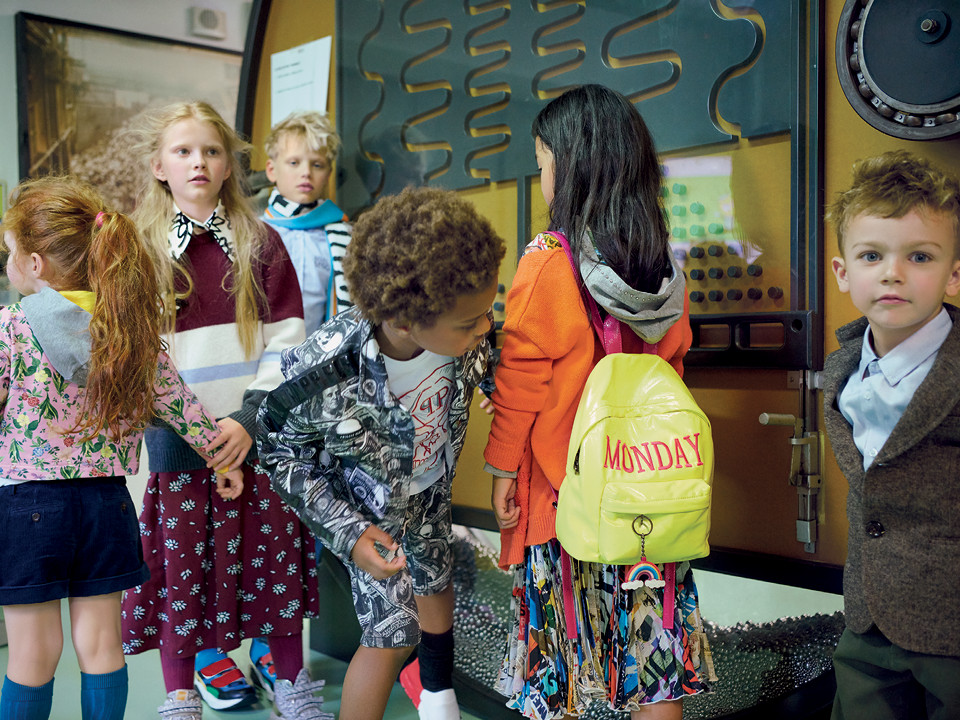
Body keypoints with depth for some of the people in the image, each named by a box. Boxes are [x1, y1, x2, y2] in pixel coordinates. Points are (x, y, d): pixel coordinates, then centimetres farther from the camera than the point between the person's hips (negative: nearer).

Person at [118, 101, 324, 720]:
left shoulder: (260, 244, 4)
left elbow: (287, 345, 0)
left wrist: (249, 418, -13)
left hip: (257, 437, 1)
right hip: (175, 441, 0)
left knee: (273, 560, 7)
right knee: (180, 566, 6)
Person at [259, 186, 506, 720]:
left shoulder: (466, 328, -31)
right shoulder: (326, 374, -42)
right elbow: (282, 450, -21)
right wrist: (345, 532, -23)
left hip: (432, 486, 5)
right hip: (370, 506, -5)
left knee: (436, 581, 25)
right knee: (391, 633, 1)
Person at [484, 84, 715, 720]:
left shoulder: (547, 262, -14)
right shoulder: (667, 268, 1)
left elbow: (520, 376, -11)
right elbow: (672, 365, 10)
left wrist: (503, 467, -1)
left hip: (560, 481, -4)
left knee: (559, 625, 10)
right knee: (648, 622, 13)